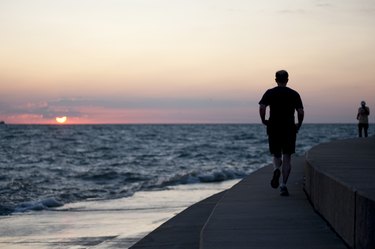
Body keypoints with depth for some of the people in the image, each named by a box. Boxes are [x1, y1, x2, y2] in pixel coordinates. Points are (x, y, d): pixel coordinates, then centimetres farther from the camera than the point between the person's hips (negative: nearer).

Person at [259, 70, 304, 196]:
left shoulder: (269, 93, 2)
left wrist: (263, 121, 2)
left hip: (273, 129, 0)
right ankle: (283, 185, -6)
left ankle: (276, 169, -17)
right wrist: (299, 124, 12)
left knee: (276, 155, 15)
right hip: (289, 129, 0)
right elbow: (301, 112, -3)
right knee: (287, 158, 4)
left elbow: (262, 107, -12)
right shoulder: (294, 94, 3)